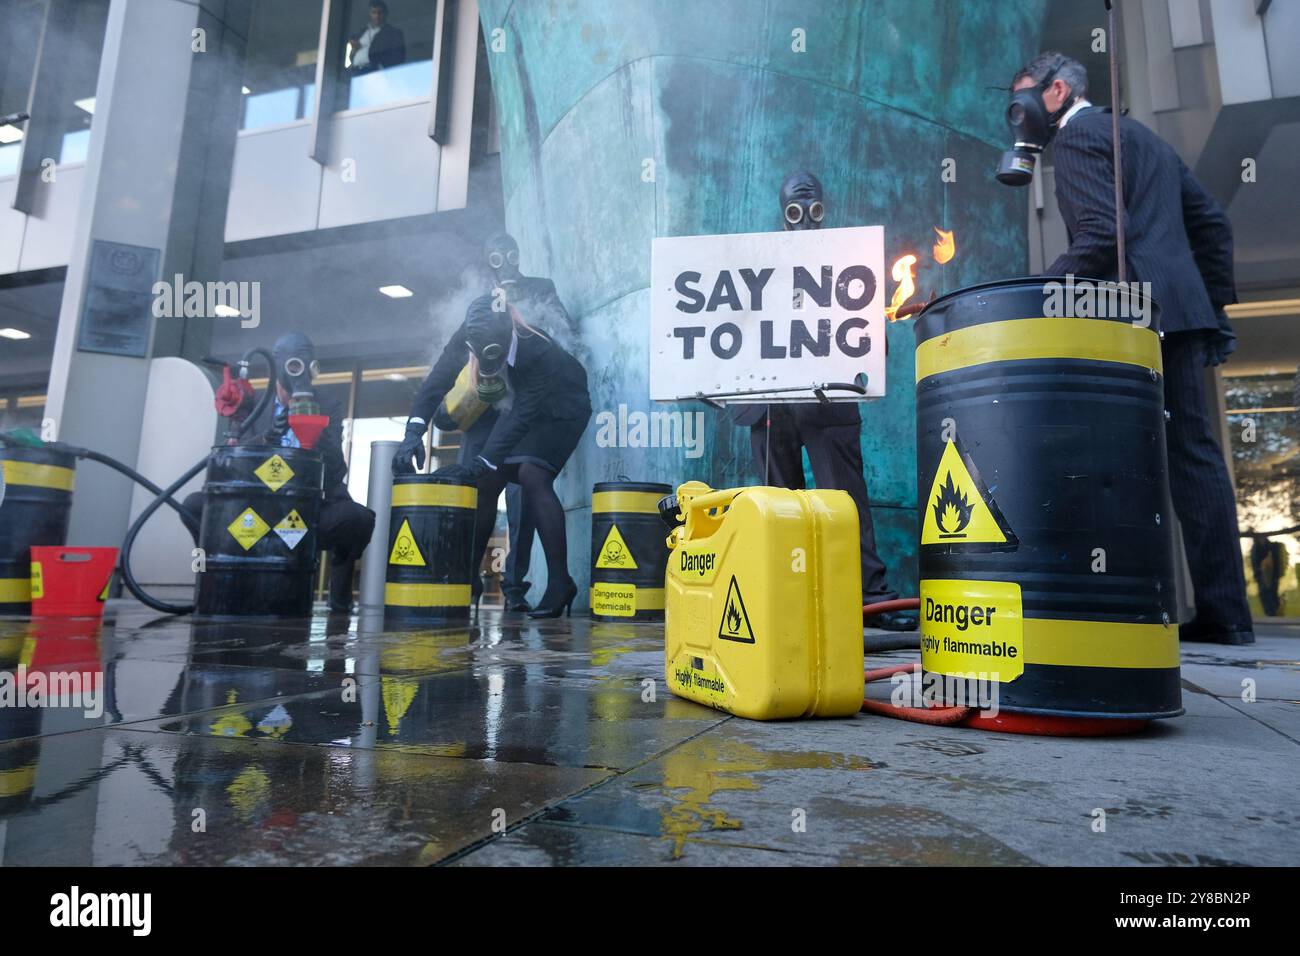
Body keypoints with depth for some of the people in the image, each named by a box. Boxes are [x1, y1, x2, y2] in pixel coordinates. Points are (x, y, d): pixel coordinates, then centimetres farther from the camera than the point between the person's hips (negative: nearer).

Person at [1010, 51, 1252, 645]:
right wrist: (1212, 304, 23)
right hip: (1177, 308, 9)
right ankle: (1223, 611, 7)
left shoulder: (1077, 134, -1)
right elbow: (1212, 223, 24)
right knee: (1191, 451, 5)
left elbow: (1099, 234, -16)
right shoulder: (1145, 136, 27)